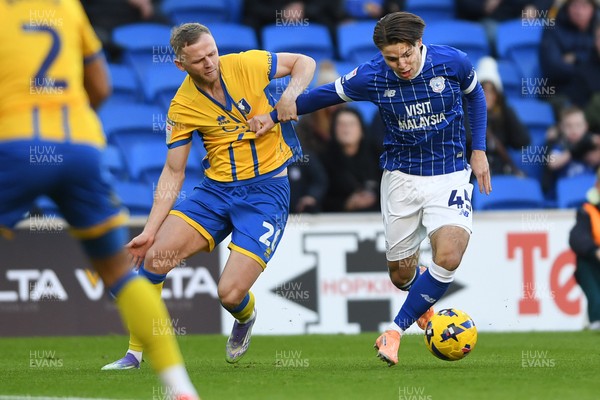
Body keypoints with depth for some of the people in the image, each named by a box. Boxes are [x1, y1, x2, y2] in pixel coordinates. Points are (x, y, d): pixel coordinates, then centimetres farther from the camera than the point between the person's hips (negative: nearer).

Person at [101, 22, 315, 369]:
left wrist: (290, 95, -15)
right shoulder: (182, 107, -4)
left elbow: (304, 62, 6)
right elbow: (173, 173, 1)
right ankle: (135, 353, 1)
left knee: (230, 293, -16)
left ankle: (246, 316, 25)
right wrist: (150, 231, -4)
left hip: (267, 188, -3)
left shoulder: (246, 65, -9)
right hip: (216, 187, 3)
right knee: (155, 256, -15)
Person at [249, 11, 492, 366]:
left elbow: (475, 94, 7)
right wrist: (274, 116, 1)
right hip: (401, 176, 1)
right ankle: (422, 303, 46)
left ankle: (396, 329, -8)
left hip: (449, 174, -1)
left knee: (448, 257, -24)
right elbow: (326, 94, 3)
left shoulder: (453, 62, -15)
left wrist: (479, 150, 3)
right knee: (401, 273, 7)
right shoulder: (372, 77, -13)